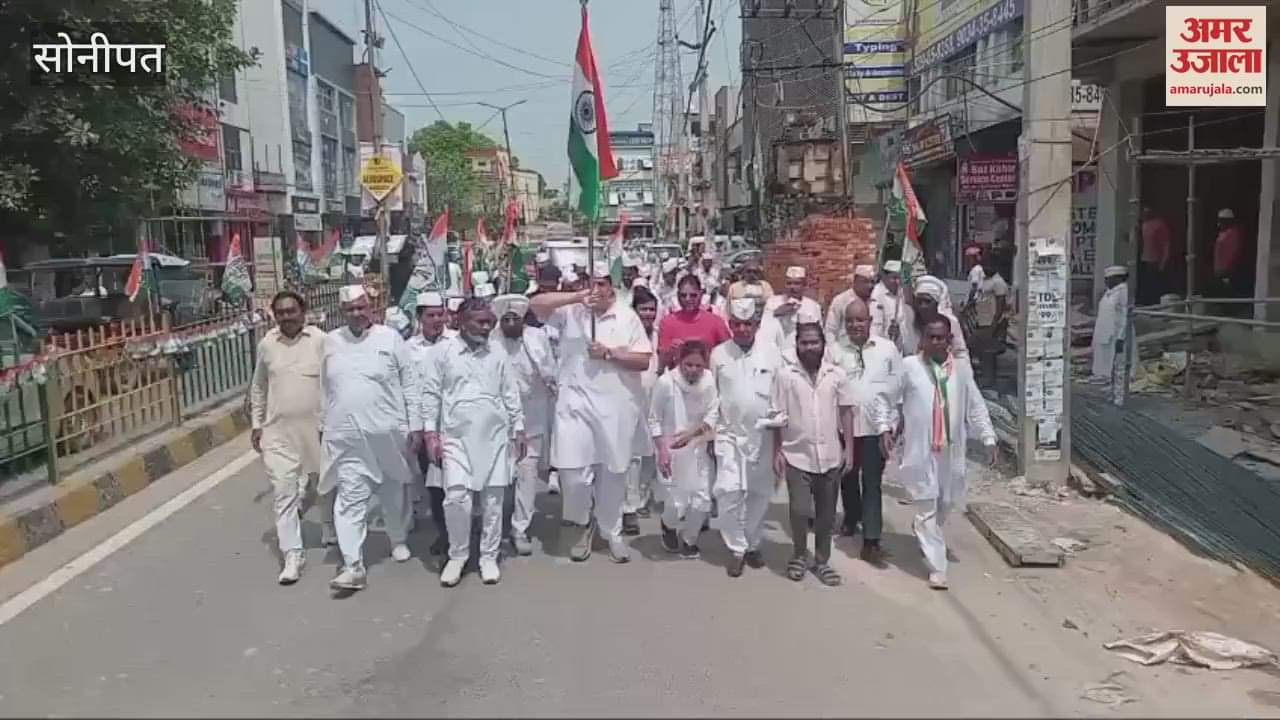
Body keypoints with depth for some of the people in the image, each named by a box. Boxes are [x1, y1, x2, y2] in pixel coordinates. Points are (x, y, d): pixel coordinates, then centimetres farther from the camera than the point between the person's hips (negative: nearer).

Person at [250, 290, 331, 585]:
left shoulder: (321, 341, -8)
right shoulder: (266, 344, 2)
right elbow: (258, 388, 12)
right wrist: (256, 424, 10)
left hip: (318, 427, -1)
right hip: (279, 431, 1)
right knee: (283, 491, -4)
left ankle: (330, 530, 44)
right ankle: (292, 554, 2)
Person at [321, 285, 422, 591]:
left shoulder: (390, 338, -2)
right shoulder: (330, 342, 6)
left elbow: (410, 384, -1)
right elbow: (324, 388, 12)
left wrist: (415, 425, -4)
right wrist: (322, 426, 12)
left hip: (388, 432, -1)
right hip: (346, 436, 1)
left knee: (393, 493, 16)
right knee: (350, 499, -4)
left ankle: (398, 540, 39)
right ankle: (353, 566, -2)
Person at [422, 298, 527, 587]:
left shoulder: (498, 354, 8)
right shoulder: (443, 352, 1)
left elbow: (511, 394, 11)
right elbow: (431, 393, 2)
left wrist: (519, 429, 8)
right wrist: (431, 432, -4)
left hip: (495, 436, 2)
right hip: (457, 436, -2)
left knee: (493, 499, 4)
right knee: (457, 497, -9)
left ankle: (488, 557, 17)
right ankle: (457, 555, 10)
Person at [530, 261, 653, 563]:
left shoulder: (627, 317, 3)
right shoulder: (570, 312, 3)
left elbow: (645, 361, -1)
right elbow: (536, 304, -12)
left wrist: (609, 353, -13)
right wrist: (577, 296, -18)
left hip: (615, 407, 1)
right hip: (575, 404, 0)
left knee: (613, 474, 10)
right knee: (573, 473, -4)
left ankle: (612, 533, 29)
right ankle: (583, 525, 24)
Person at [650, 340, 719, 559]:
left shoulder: (709, 381, -11)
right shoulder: (665, 382, -19)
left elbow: (712, 415, -7)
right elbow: (654, 420, -10)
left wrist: (691, 433, -22)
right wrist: (662, 451, -15)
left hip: (697, 450, 3)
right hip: (670, 451, -3)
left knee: (702, 502, 3)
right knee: (676, 504, -3)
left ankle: (688, 538, 31)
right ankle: (669, 527, 33)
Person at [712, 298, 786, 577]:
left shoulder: (772, 352, -1)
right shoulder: (718, 353, 2)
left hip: (764, 434, 1)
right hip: (729, 434, 0)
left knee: (761, 493, 9)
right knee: (729, 490, -11)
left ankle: (752, 544, 26)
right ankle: (737, 549, 3)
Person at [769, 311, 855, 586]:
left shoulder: (836, 374, 0)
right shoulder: (785, 375, -5)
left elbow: (846, 412, 5)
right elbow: (777, 416, -2)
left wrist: (849, 448, 1)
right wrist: (777, 452, -4)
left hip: (829, 456, 2)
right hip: (797, 456, -2)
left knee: (826, 512, 11)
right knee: (800, 511, -5)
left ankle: (822, 560, 27)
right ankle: (799, 556, 19)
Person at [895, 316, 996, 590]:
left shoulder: (961, 367, 5)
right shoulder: (909, 366, -3)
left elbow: (976, 405, 7)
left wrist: (988, 437, 2)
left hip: (952, 449, 3)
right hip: (920, 449, -3)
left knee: (947, 503, 16)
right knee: (927, 508, -1)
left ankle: (922, 530, 46)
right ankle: (937, 567, 6)